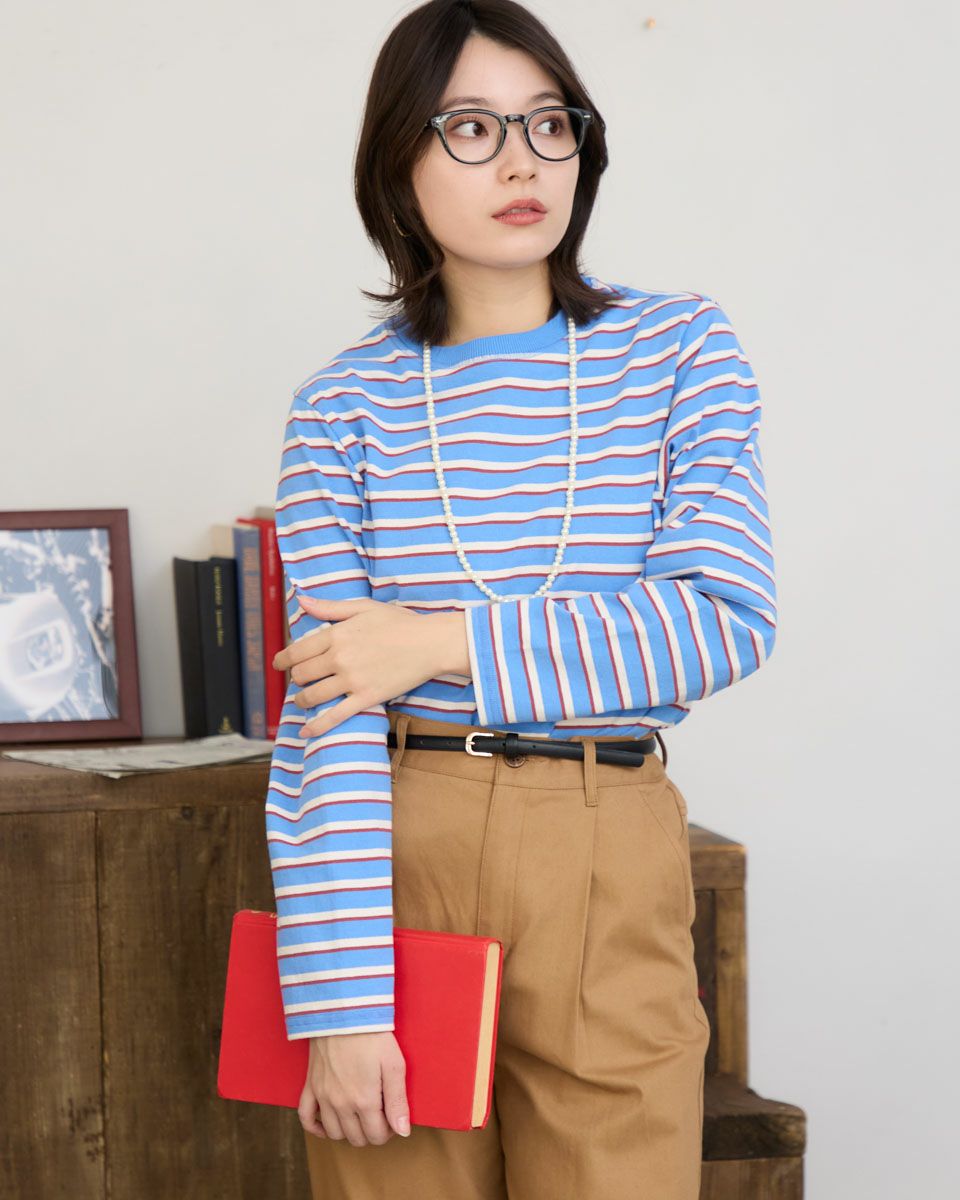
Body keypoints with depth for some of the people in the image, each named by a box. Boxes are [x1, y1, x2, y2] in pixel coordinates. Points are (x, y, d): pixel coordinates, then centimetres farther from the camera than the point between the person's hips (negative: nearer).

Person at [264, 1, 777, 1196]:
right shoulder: (346, 399, 1)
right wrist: (339, 997, -14)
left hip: (612, 879, 0)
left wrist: (449, 644, -12)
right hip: (393, 853, 0)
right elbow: (325, 709, -6)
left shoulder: (681, 350, 3)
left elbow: (729, 620, -7)